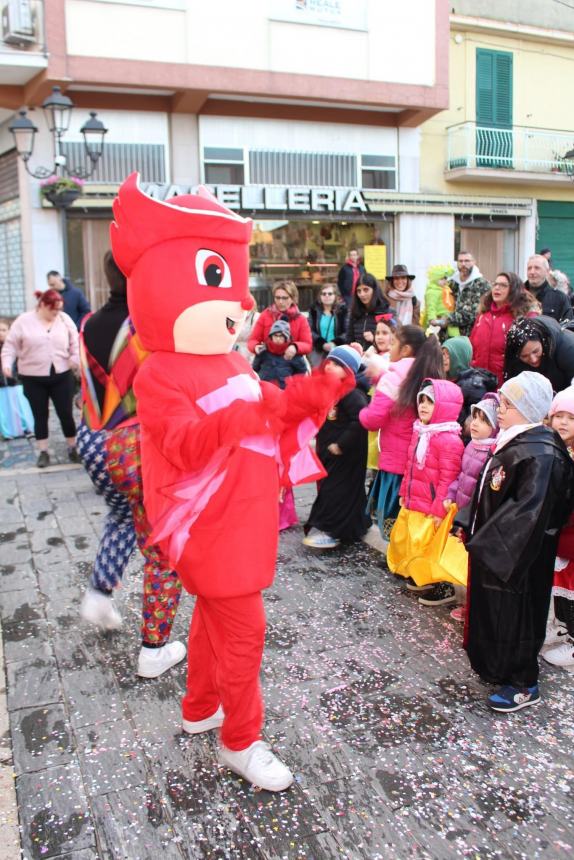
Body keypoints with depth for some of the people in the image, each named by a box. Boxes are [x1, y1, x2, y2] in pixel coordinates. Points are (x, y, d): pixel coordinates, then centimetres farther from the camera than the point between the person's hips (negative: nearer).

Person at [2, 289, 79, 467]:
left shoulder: (64, 319, 3)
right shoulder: (23, 321, -3)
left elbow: (75, 341, 7)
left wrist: (75, 358, -9)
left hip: (61, 376, 1)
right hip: (33, 379, -1)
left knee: (66, 413, 3)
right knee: (40, 415, 7)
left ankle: (72, 448, 18)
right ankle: (43, 452, 16)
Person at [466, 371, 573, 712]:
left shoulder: (540, 454, -24)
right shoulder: (515, 442, 5)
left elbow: (528, 510, -30)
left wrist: (486, 543, -25)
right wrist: (480, 538, 14)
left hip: (517, 557, -9)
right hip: (496, 549, 9)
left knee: (514, 616, 5)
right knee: (492, 611, 21)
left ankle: (524, 685, 23)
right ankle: (494, 668, 40)